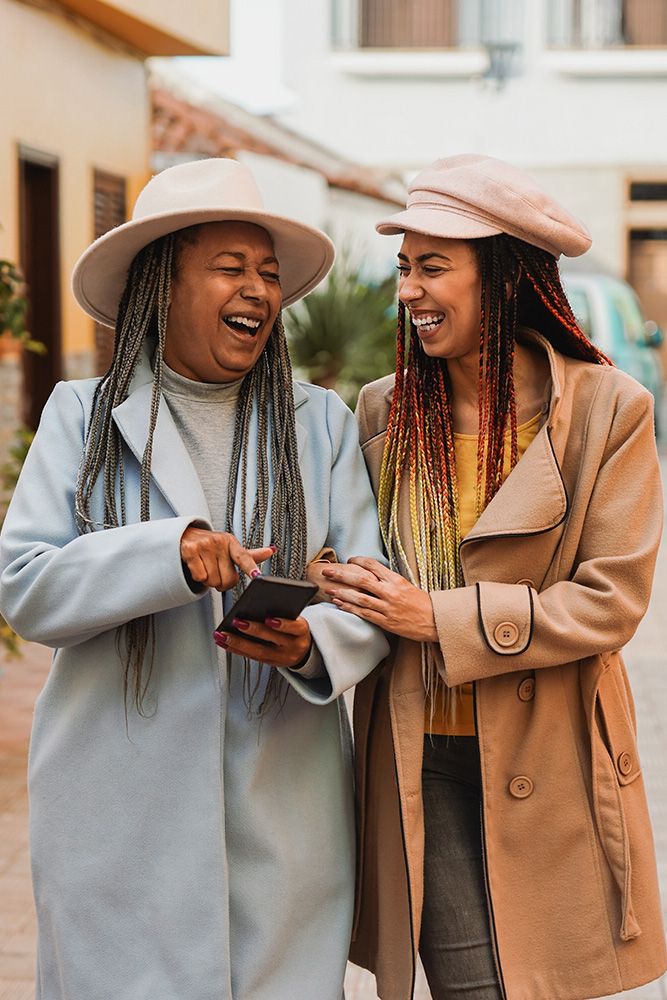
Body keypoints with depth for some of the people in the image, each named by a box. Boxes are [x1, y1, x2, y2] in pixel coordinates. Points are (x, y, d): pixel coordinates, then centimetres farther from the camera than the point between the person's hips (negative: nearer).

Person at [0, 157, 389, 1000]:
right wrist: (170, 550, -20)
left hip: (284, 808, 1)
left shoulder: (321, 422, 8)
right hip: (121, 809, -1)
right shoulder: (82, 416, 5)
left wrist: (315, 642, -20)